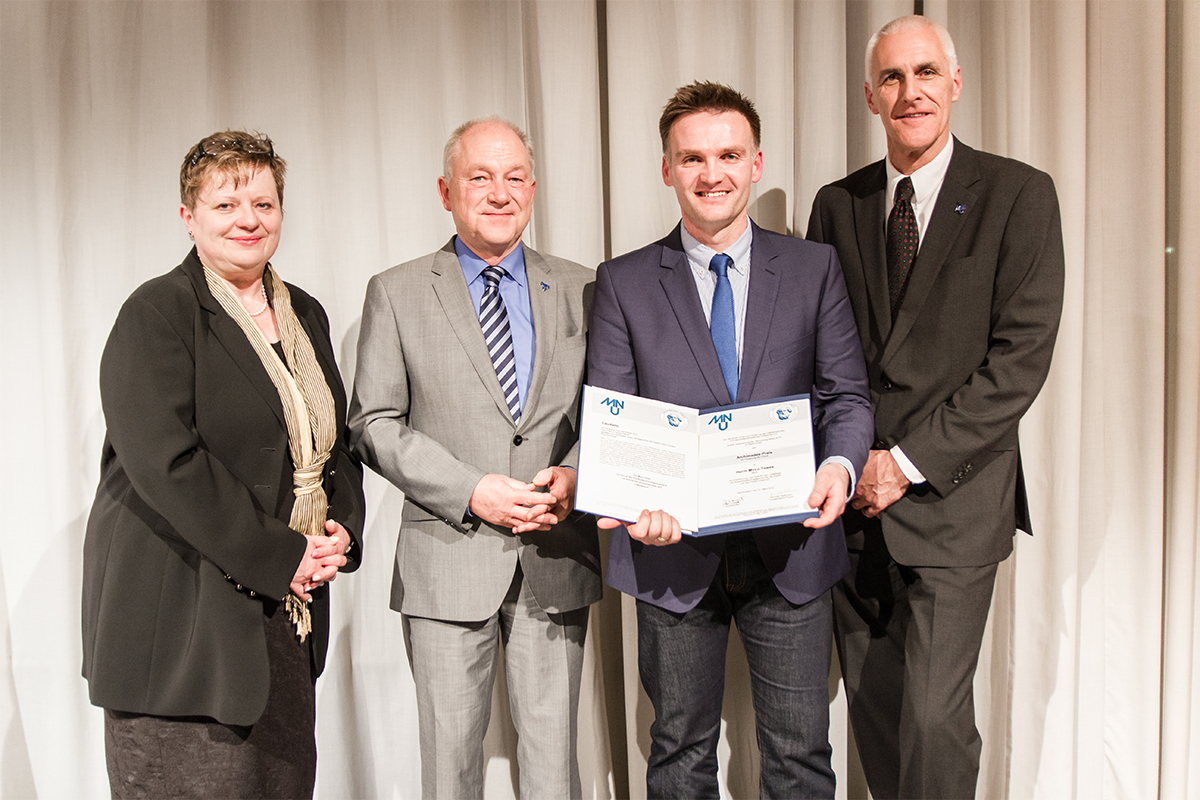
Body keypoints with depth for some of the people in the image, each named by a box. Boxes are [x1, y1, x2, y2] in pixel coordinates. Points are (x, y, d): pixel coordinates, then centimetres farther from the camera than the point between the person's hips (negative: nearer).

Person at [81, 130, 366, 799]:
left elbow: (335, 439, 18)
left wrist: (342, 529, -1)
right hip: (183, 614, -6)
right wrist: (278, 557, -18)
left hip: (287, 610, 7)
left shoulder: (306, 315, 13)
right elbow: (166, 462, -19)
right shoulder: (157, 313, -9)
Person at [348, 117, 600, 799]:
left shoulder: (580, 289, 8)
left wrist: (575, 475, -10)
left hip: (556, 560, 2)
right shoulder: (396, 293, 3)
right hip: (449, 561, -1)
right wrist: (471, 492, -13)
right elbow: (375, 424, -2)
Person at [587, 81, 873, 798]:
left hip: (790, 547, 1)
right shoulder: (624, 283, 3)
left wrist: (839, 464, -18)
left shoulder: (815, 268, 5)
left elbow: (847, 395, 3)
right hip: (674, 549, 0)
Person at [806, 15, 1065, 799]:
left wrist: (909, 462, -13)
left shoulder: (1019, 194, -3)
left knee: (933, 713, -6)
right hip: (852, 499, 4)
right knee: (871, 705, 12)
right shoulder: (837, 204, 9)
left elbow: (1022, 356, -10)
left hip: (951, 499, -4)